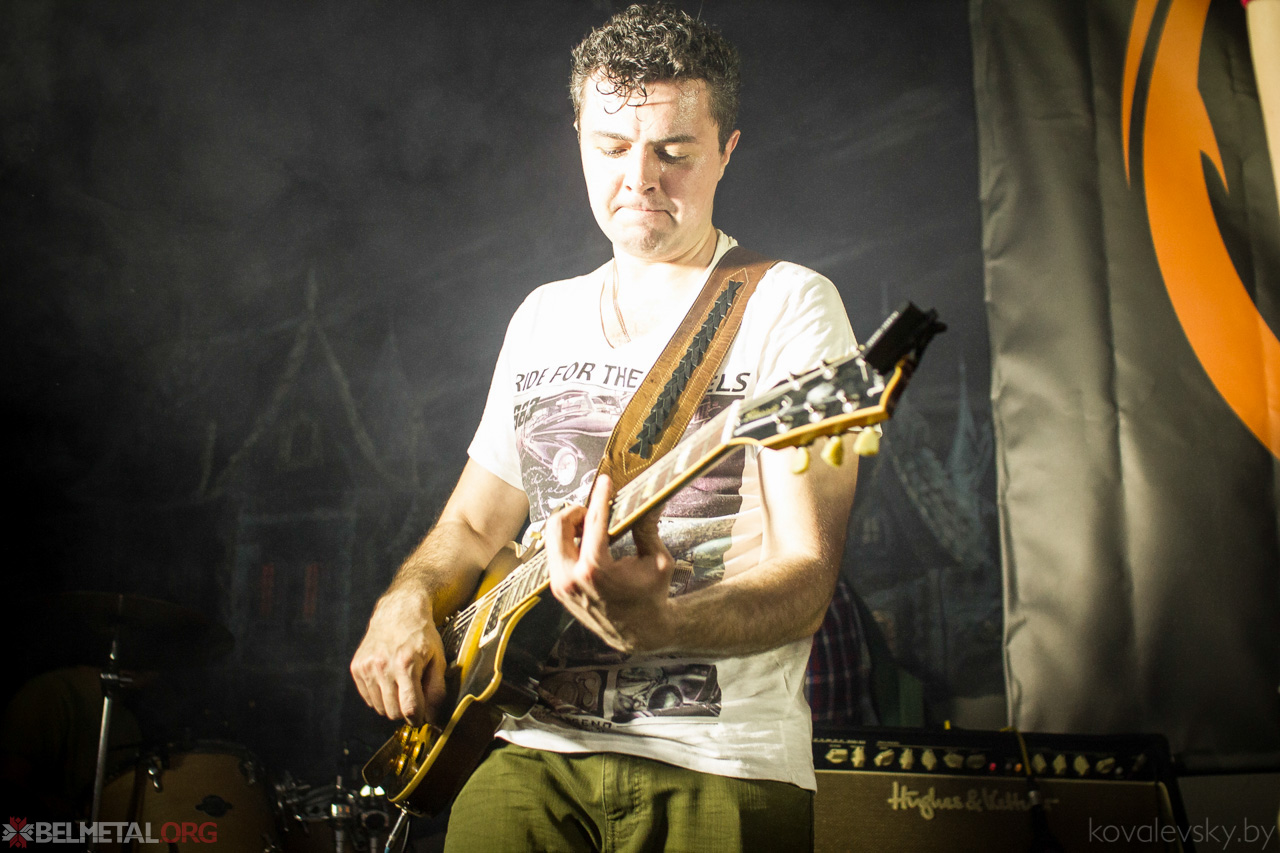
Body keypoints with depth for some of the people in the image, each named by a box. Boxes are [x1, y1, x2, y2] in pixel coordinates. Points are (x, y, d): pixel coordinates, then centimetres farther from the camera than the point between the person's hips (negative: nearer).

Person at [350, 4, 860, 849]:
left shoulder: (785, 305, -4)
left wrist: (655, 623, -29)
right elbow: (472, 525, 20)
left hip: (720, 764, -3)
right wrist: (408, 601, 0)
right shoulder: (543, 316, 13)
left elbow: (805, 579, -12)